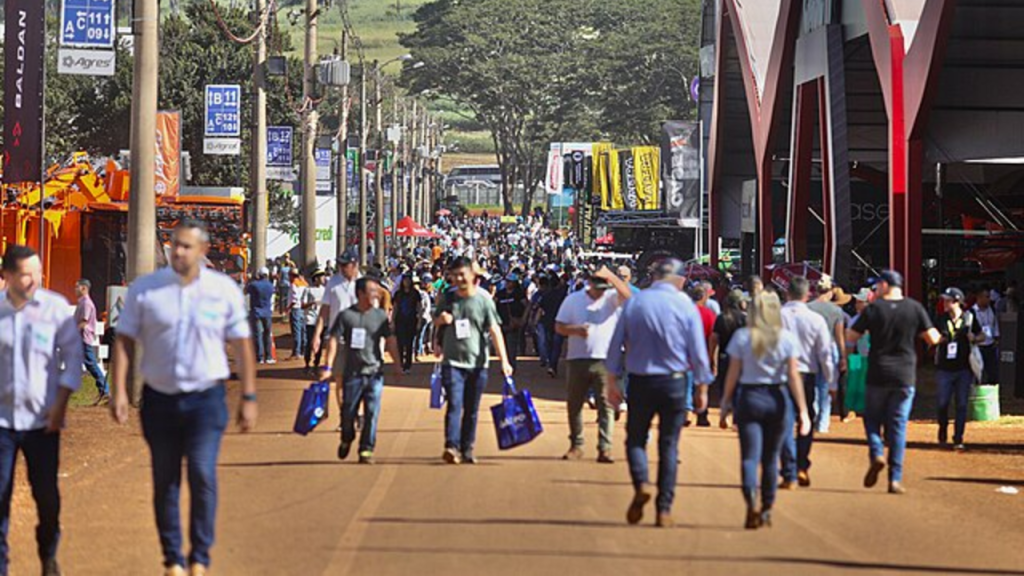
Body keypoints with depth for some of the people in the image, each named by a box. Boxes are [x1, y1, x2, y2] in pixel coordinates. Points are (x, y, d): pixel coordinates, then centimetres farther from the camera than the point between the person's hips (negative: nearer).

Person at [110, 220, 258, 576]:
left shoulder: (224, 290, 1)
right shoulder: (145, 290, 0)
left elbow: (241, 345, 6)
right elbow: (125, 341, 2)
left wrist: (249, 397, 4)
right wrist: (119, 391, -8)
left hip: (206, 399, -2)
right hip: (159, 398, 2)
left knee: (202, 473, -15)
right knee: (165, 483, 7)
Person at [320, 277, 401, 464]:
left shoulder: (380, 315, 4)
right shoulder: (346, 316, -3)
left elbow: (390, 340, 9)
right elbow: (333, 340, -2)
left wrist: (397, 366, 7)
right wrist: (327, 367, -7)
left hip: (375, 372, 1)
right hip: (352, 372, -1)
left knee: (372, 414, -4)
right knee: (348, 412, 7)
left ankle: (366, 450, 4)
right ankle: (346, 440, 34)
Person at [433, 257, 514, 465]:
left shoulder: (483, 300, -1)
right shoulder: (447, 299, 5)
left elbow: (495, 331, -5)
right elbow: (435, 321, 21)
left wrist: (504, 361, -13)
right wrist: (441, 319, -5)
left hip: (478, 363, 0)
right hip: (453, 362, 0)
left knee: (472, 409, 7)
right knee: (454, 404, -15)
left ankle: (467, 449, 16)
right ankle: (451, 446, -23)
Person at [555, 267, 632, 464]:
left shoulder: (612, 299, 4)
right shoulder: (573, 300, 7)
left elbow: (628, 295, -18)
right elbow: (559, 326, 6)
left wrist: (610, 275, -22)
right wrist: (576, 330, -13)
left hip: (605, 361, -2)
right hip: (578, 359, 2)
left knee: (606, 404, -6)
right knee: (574, 404, 7)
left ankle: (605, 448, -7)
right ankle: (576, 445, 19)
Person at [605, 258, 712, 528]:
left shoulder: (634, 302, -1)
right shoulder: (685, 306, -4)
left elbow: (616, 344, 3)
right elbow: (698, 351, -2)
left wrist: (612, 381, 12)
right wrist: (702, 387, 9)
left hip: (640, 382, 0)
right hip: (673, 382, 0)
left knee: (635, 438, 13)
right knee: (669, 445, 8)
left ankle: (641, 483, -15)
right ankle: (664, 510, 5)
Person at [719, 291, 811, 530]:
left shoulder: (742, 336, -3)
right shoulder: (787, 338, -2)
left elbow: (732, 374, -2)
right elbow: (794, 376, -6)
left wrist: (726, 406, 6)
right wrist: (803, 410, -5)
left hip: (748, 397, -1)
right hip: (777, 398, 1)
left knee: (750, 456, -5)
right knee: (771, 458, 14)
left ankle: (751, 501, -28)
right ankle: (767, 510, 21)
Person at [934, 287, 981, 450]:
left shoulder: (969, 318, 0)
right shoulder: (942, 319, 3)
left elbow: (981, 335, 10)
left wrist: (974, 338, -12)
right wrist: (940, 339, -13)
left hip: (964, 368, -1)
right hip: (944, 367, 1)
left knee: (962, 404, -1)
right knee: (943, 403, 6)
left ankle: (958, 439, 4)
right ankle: (942, 434, 27)